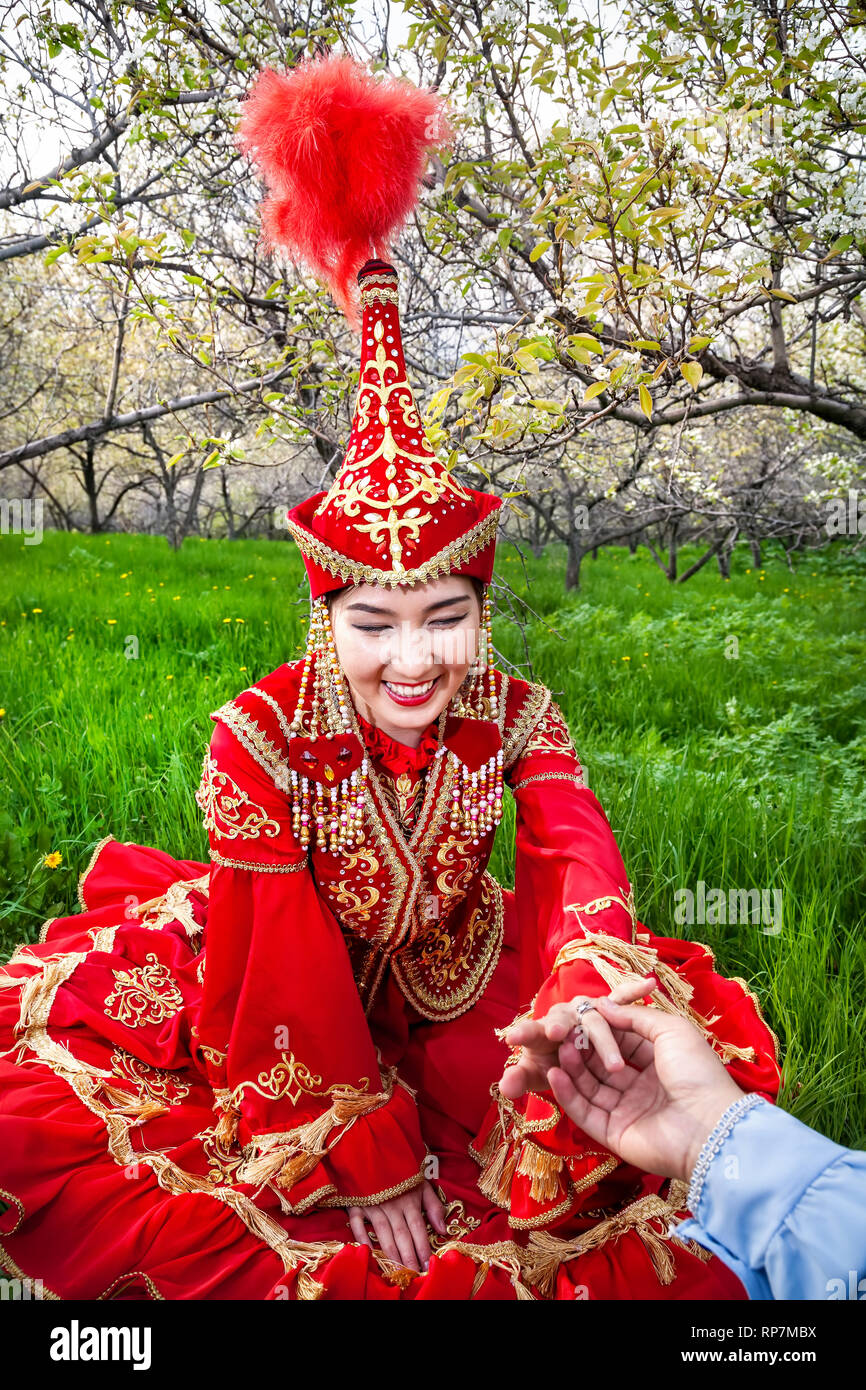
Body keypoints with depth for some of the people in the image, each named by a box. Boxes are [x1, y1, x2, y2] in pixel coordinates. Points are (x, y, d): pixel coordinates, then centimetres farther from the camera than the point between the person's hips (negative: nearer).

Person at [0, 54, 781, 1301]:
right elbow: (285, 959, -21)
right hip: (297, 998, -1)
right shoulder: (259, 734, -24)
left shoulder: (517, 718, -17)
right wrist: (368, 1156, -18)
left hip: (463, 986, 2)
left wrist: (592, 1006, -52)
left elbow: (581, 870, -30)